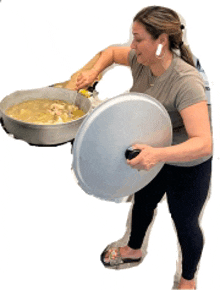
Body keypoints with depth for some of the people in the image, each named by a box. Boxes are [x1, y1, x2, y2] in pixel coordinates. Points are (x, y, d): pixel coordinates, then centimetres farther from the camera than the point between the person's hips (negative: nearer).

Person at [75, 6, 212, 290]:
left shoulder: (185, 82, -37)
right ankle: (134, 250, 61)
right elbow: (112, 51, 9)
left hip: (187, 165, -7)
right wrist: (94, 72, -11)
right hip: (152, 155, 7)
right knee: (142, 202, 29)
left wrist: (157, 154, -58)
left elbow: (203, 143, -44)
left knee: (184, 223, 15)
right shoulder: (141, 60, -15)